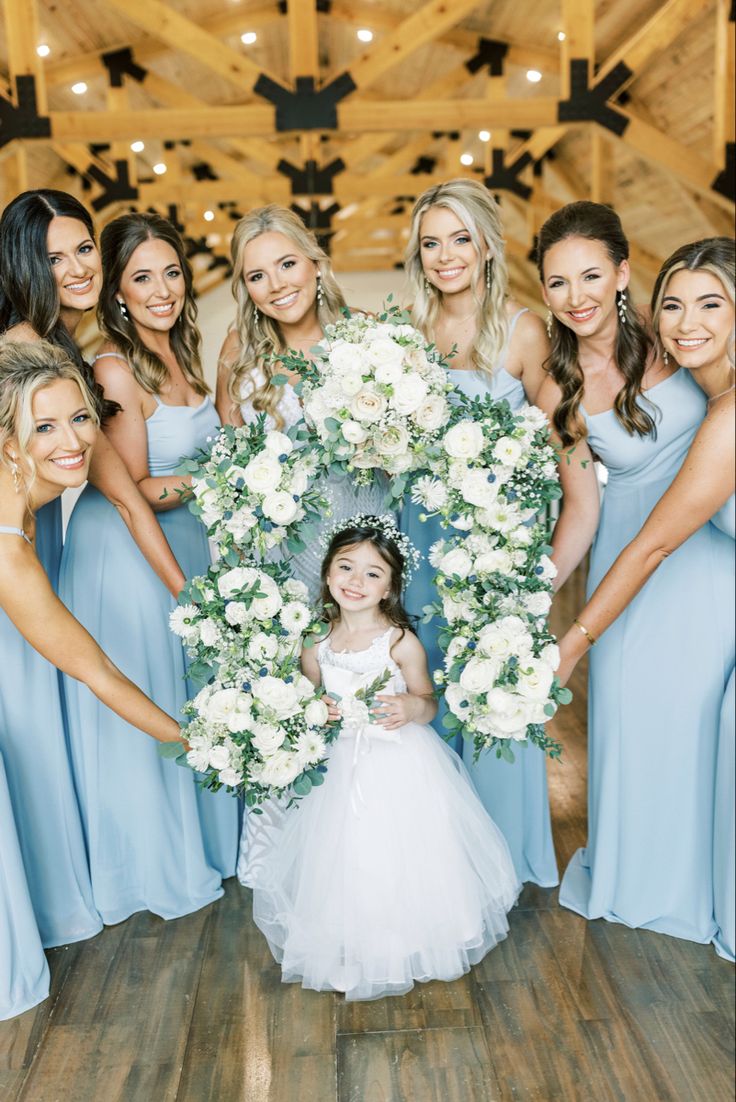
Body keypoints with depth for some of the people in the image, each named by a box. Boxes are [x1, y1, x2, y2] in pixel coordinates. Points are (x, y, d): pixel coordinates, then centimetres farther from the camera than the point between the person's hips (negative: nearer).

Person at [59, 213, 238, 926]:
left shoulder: (179, 350, 6)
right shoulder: (115, 368, -18)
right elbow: (132, 491, -18)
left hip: (183, 542, 8)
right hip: (123, 551, -8)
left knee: (192, 697, 19)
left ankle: (202, 832, 40)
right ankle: (152, 862, 29)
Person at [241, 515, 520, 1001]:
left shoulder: (401, 641, -15)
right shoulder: (315, 643, -4)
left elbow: (428, 702, -5)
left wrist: (411, 708, -26)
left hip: (402, 767, -3)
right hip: (342, 769, 4)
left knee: (399, 862, 6)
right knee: (344, 864, 13)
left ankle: (405, 947, 33)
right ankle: (350, 948, 36)